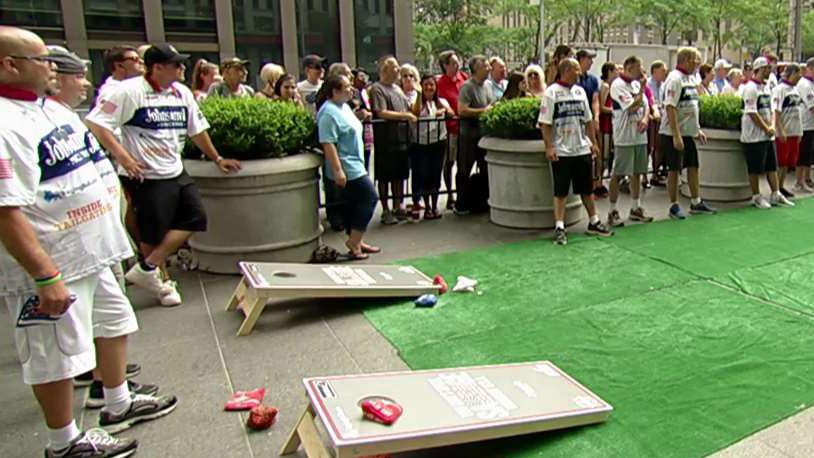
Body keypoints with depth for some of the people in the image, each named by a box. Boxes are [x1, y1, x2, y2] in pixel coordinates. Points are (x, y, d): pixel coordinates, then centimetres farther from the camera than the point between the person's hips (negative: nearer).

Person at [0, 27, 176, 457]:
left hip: (90, 253, 10)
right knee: (58, 354, 6)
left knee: (114, 324, 22)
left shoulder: (54, 109, 9)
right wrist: (45, 277, -26)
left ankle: (118, 404, 42)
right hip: (50, 265, -10)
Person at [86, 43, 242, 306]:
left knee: (195, 219, 0)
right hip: (148, 176, -7)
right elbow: (96, 124, -14)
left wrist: (217, 159, 21)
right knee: (154, 233, 1)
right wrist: (122, 156, -20)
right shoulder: (130, 91, -11)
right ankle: (156, 279, 20)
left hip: (177, 173, 7)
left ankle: (147, 269, 7)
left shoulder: (182, 93, 8)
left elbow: (197, 130, 18)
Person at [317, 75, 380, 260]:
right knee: (370, 197, -7)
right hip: (347, 168, -10)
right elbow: (327, 143, -23)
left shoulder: (344, 107, 14)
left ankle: (356, 243, 22)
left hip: (355, 165, 10)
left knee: (354, 204, 13)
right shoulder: (329, 112, -17)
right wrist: (337, 170, -27)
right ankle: (354, 241, 0)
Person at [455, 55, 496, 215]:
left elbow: (494, 106, 26)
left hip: (486, 134, 8)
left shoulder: (487, 86, 14)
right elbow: (462, 110, -22)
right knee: (464, 171, 1)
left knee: (486, 170, 13)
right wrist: (483, 111, -16)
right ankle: (462, 205, 10)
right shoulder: (467, 86, -12)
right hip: (470, 136, -8)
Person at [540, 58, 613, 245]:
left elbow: (588, 120, 15)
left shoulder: (580, 91, 11)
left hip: (582, 150, 6)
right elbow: (545, 123, -12)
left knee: (587, 189, 14)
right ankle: (559, 228, 3)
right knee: (560, 191, -1)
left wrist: (593, 142, 10)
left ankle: (593, 222, 26)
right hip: (561, 151, -6)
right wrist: (549, 147, -18)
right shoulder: (551, 92, -8)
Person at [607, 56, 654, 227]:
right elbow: (632, 107, -19)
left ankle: (636, 208, 24)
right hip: (624, 137, -8)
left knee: (637, 173, 13)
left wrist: (645, 119, -5)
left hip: (640, 136, 8)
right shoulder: (618, 85, -11)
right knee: (618, 174, -3)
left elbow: (646, 105, 14)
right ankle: (613, 211, 4)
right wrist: (642, 88, -9)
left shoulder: (637, 84, 14)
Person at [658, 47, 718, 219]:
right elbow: (670, 108, -21)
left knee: (693, 166, 12)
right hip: (673, 133, -9)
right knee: (674, 169, 0)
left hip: (688, 132, 9)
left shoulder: (691, 78, 13)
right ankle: (674, 206, 11)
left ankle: (696, 202, 23)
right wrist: (676, 135, -24)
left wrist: (698, 129, 18)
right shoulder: (675, 78, -14)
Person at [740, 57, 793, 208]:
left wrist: (772, 126, -1)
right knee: (755, 168, -1)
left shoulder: (767, 87, 14)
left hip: (768, 135, 8)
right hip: (754, 135, -8)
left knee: (772, 166, 12)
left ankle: (776, 194, 19)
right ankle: (756, 197, 9)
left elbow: (771, 109, 16)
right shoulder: (750, 88, -12)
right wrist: (766, 129, -14)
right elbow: (752, 113, -18)